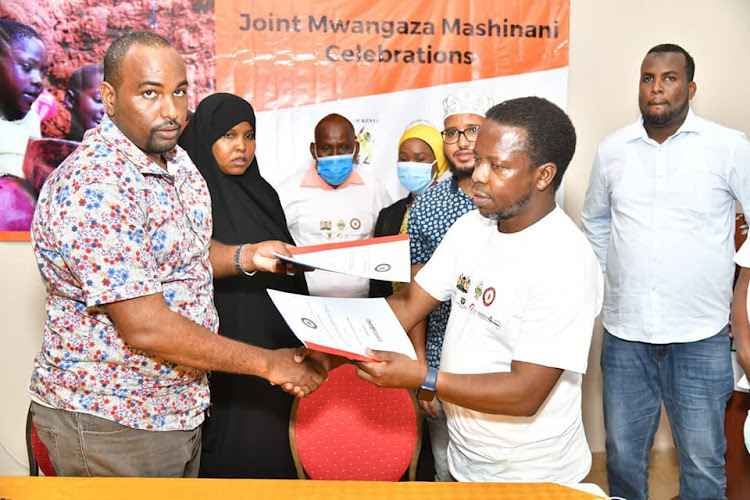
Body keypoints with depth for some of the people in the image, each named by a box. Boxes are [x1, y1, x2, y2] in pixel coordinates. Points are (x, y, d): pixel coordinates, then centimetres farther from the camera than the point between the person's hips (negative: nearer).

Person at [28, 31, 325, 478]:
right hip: (110, 424, -8)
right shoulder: (94, 186, -26)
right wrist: (268, 363, -23)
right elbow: (144, 327, -29)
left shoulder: (177, 161, 4)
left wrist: (247, 257, -2)